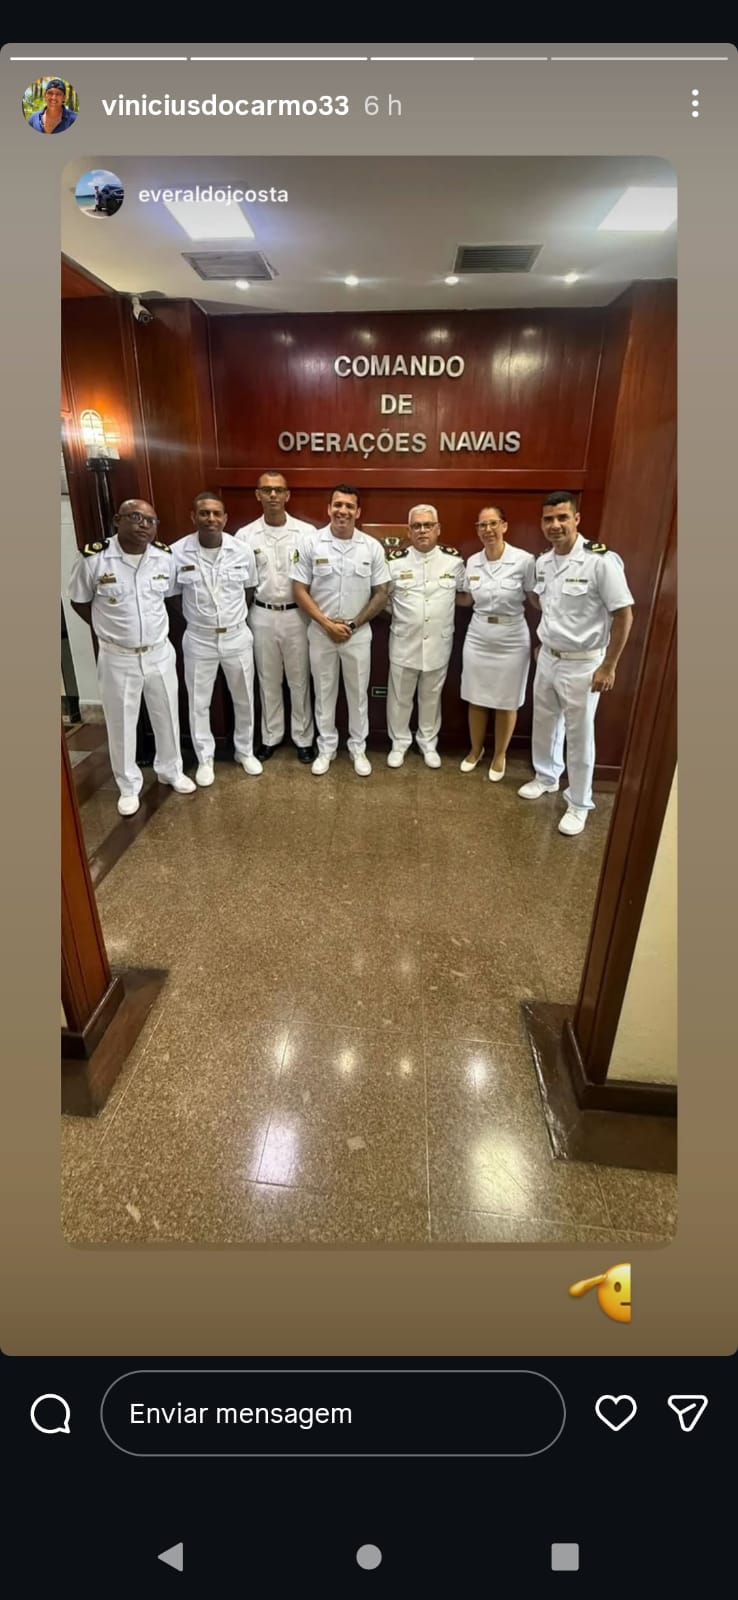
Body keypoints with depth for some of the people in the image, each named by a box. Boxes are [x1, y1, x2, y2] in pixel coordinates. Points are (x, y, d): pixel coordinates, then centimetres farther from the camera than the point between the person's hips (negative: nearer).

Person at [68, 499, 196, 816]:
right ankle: (129, 786, 27)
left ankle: (171, 770, 38)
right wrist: (112, 629, 1)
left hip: (160, 653, 3)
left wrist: (154, 626, 8)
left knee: (167, 717, 16)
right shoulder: (92, 558, -14)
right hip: (117, 658, -2)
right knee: (121, 724, 9)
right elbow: (80, 602, 0)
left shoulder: (165, 557, -5)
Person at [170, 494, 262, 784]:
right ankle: (205, 758, 26)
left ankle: (245, 751, 33)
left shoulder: (242, 551, -6)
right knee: (199, 703, 8)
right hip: (198, 640, -1)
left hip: (237, 637, 1)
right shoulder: (177, 553, -11)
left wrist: (234, 617, 10)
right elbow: (173, 596, 2)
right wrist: (197, 619, 4)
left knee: (244, 699, 13)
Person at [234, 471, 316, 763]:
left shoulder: (307, 532, -4)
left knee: (299, 680, 8)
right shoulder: (245, 535, -1)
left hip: (296, 615, -1)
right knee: (268, 681, 13)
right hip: (262, 616, 1)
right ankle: (270, 736, 27)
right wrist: (246, 613, 0)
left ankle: (303, 738, 22)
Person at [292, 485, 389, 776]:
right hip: (320, 632, 0)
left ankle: (358, 748, 25)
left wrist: (353, 624, -9)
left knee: (358, 693, 10)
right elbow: (300, 591, -6)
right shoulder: (310, 543, -6)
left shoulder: (372, 547, -4)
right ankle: (326, 748, 25)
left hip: (358, 633, 1)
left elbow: (381, 594, -1)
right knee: (324, 692, 10)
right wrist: (328, 624, -14)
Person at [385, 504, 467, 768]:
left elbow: (464, 595, 10)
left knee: (431, 696, 15)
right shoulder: (394, 561, -5)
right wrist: (400, 614, -2)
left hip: (438, 643, 1)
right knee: (400, 697, 11)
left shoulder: (453, 559, -2)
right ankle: (399, 742, 29)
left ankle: (428, 742, 32)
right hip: (404, 643, -1)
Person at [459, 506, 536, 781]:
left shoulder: (524, 560, -12)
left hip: (511, 640, -3)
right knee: (476, 699, 13)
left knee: (506, 702, 9)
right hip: (477, 638, 4)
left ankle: (500, 755, 28)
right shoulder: (472, 562, 2)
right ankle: (475, 749, 34)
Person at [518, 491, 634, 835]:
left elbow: (623, 615, -16)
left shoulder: (601, 561, -19)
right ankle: (546, 777, 42)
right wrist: (545, 639, 16)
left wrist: (608, 667, -15)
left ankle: (579, 804, 18)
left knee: (579, 735, 3)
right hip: (547, 657, 6)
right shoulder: (542, 562, 2)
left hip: (583, 664, -6)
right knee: (544, 724, 19)